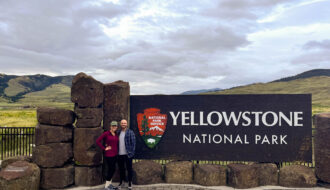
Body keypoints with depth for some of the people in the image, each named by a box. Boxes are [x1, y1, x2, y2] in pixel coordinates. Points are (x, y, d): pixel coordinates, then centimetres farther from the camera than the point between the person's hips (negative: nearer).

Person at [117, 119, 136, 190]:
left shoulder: (130, 132, -5)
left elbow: (133, 143, -8)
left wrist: (131, 153, -13)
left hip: (127, 154, -4)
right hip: (120, 154, 4)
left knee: (129, 168, 6)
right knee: (121, 168, 14)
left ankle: (130, 182, 18)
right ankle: (121, 182, 28)